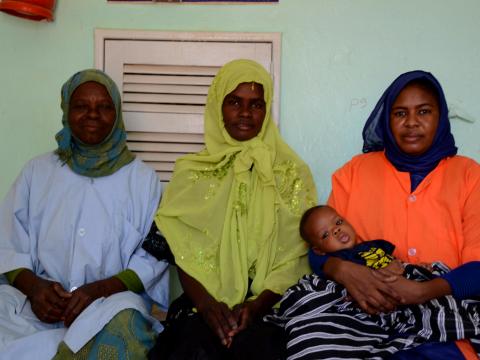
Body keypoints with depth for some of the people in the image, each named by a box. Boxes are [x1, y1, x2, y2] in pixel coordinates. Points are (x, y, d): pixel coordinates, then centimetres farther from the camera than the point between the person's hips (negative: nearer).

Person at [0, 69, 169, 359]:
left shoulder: (142, 178, 5)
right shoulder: (38, 170, 11)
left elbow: (154, 256, 0)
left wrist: (100, 289, -16)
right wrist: (33, 285, -13)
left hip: (112, 299, 0)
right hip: (38, 300, 1)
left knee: (122, 323, -34)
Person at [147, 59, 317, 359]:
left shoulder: (293, 172, 8)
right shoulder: (191, 171, 10)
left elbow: (296, 258, 2)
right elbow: (183, 253, 3)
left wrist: (258, 305, -13)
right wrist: (207, 304, -14)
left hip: (270, 304, 0)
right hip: (204, 303, 1)